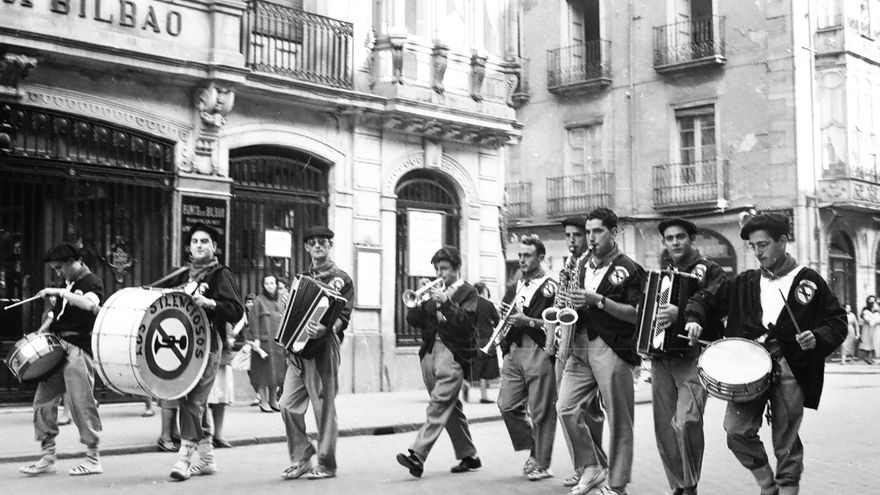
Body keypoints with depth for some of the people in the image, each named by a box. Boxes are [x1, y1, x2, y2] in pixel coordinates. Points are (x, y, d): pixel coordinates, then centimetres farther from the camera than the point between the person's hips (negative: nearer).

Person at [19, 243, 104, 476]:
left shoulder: (92, 282, -5)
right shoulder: (67, 285, 19)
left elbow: (90, 304, -27)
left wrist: (59, 292, -23)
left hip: (79, 350, -8)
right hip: (58, 348, 8)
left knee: (81, 404, -7)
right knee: (43, 401, 7)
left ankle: (93, 459, 2)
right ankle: (48, 456, 15)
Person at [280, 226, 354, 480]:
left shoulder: (341, 279, 2)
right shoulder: (303, 277, 20)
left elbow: (343, 317, -7)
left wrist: (325, 329, -26)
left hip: (324, 347, -5)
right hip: (298, 349, 5)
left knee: (324, 406, -2)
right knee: (289, 403, -1)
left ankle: (326, 464, 8)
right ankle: (301, 458, 12)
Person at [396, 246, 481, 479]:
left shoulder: (468, 292, 3)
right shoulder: (434, 292, 19)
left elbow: (466, 323, -13)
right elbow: (413, 320, 11)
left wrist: (445, 302, -21)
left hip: (453, 354, -7)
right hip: (430, 352, 7)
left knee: (439, 404, -15)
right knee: (450, 407, 11)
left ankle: (417, 455, -24)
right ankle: (469, 456, 21)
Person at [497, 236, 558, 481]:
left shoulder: (550, 288, -1)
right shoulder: (513, 288, 19)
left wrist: (528, 321, -17)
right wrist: (504, 319, 0)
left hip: (539, 353, -6)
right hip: (514, 351, 6)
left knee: (541, 411, -3)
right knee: (507, 406, 1)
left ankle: (541, 464, 7)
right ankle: (533, 449, 20)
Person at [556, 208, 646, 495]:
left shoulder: (628, 269, -2)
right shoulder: (583, 266, 17)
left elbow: (636, 314, -9)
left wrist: (598, 300, -17)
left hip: (612, 349, -6)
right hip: (580, 347, 6)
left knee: (618, 418, -1)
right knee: (566, 408, -1)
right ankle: (593, 467, 13)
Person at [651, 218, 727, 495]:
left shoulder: (709, 270, 2)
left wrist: (681, 315, -30)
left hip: (693, 355, -5)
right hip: (661, 357, 6)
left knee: (686, 420, -22)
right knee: (664, 427, 5)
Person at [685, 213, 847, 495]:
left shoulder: (809, 281, 3)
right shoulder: (745, 282, 12)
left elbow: (837, 322, 4)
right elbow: (707, 300, 14)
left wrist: (817, 338, -15)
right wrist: (694, 320, -7)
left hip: (790, 368, -2)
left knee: (786, 442, 1)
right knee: (736, 429, -10)